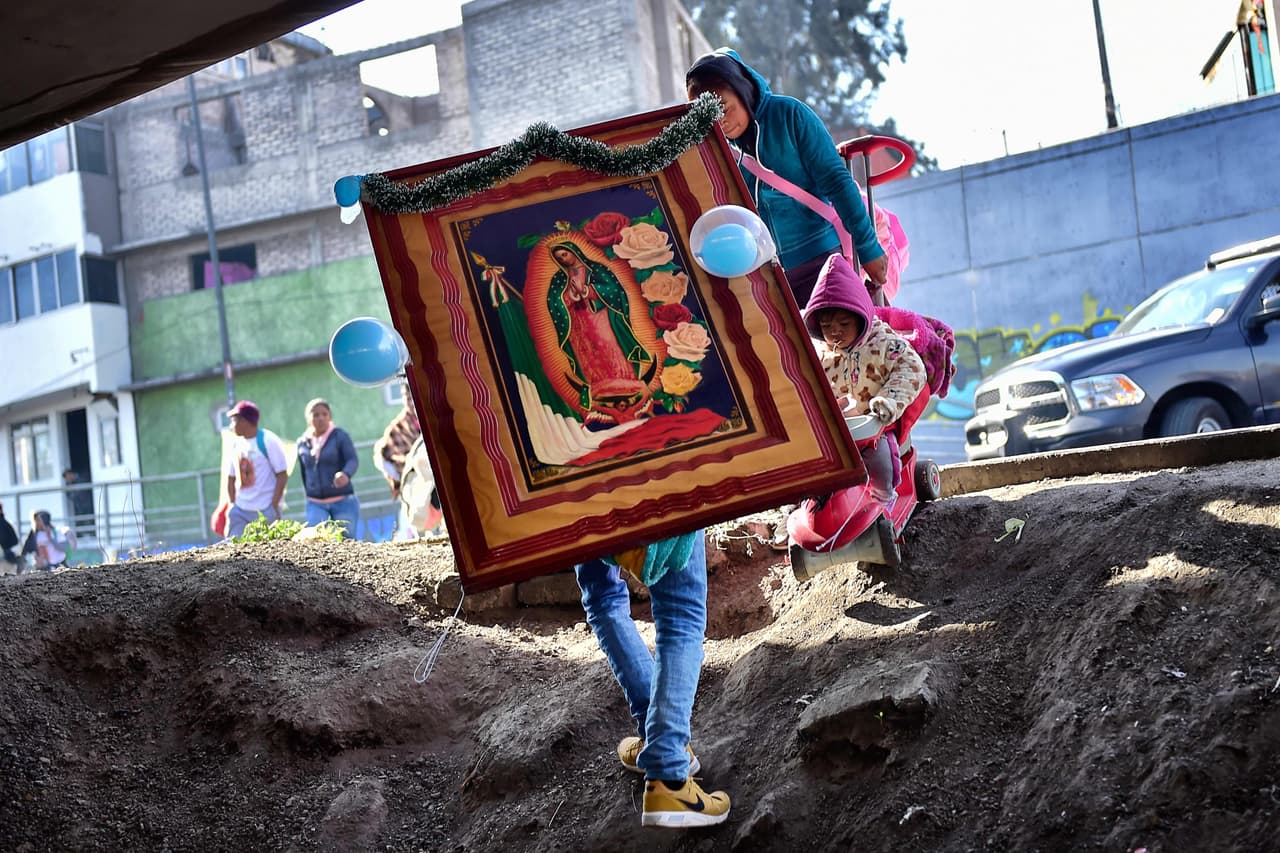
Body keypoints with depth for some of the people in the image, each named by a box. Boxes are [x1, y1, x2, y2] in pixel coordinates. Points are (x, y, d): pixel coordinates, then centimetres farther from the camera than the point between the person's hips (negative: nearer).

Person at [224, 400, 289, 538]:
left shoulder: (268, 441, -8)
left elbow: (282, 475, -10)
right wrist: (232, 504, 9)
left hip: (265, 511, -6)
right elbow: (231, 477, 18)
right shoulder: (236, 444, 11)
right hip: (240, 510, 6)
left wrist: (273, 506, -14)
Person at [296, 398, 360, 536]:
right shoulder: (302, 443, 7)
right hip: (316, 505, 3)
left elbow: (353, 460, -18)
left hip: (343, 502, -3)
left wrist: (346, 474, -39)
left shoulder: (340, 436, -4)